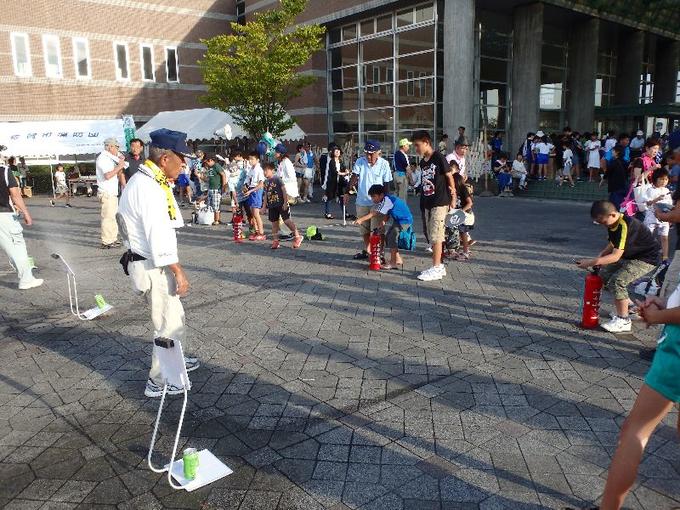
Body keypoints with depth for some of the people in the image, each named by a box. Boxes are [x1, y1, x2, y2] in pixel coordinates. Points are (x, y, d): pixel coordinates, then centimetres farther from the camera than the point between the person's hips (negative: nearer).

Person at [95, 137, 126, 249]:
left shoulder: (110, 159, 19)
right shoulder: (103, 158, -10)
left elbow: (117, 175, 20)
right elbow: (107, 175, -22)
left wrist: (121, 163, 8)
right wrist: (119, 166, -13)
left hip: (112, 193, 10)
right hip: (106, 193, -10)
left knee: (113, 216, 14)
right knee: (108, 217, -10)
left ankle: (113, 239, 22)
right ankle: (106, 242, -8)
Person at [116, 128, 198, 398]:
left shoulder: (146, 181, 10)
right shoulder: (149, 188, -23)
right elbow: (159, 237, -25)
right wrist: (178, 272, -20)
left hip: (149, 262, 10)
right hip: (153, 266, -10)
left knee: (173, 315, 25)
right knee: (168, 323, 2)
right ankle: (158, 382, 15)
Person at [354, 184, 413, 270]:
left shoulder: (387, 200, -24)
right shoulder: (384, 200, 5)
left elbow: (374, 213, -27)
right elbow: (387, 214, 5)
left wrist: (361, 219, -30)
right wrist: (383, 220, -16)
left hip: (405, 220, -11)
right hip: (398, 220, 11)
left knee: (392, 237, -15)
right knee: (388, 237, 12)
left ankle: (393, 263, -10)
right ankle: (398, 259, 21)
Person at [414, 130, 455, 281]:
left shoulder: (438, 158, -10)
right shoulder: (422, 162, 13)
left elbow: (449, 177, -6)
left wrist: (453, 198, -4)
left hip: (440, 202, -8)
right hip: (428, 203, 8)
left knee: (436, 235, -8)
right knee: (432, 236, 11)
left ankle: (436, 268, -2)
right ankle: (439, 266, 20)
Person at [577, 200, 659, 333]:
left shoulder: (625, 226, -31)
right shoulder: (612, 224, -3)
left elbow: (616, 256, -35)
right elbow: (612, 245, 11)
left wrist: (592, 262, -36)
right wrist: (600, 256, -6)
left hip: (646, 259, -10)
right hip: (629, 256, 10)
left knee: (617, 280, -24)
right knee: (604, 275, 8)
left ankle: (623, 320, -11)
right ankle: (628, 306, 26)